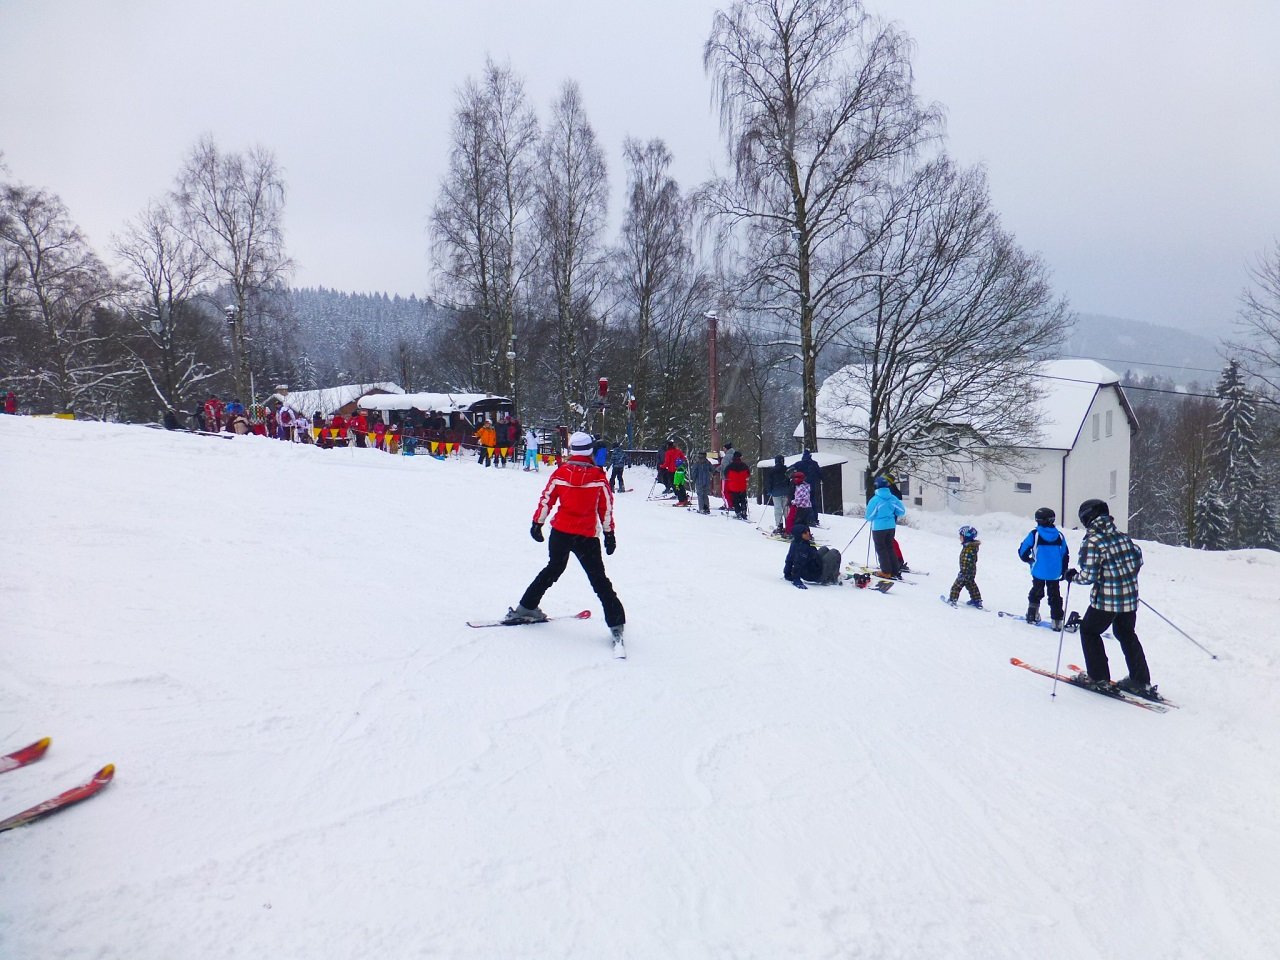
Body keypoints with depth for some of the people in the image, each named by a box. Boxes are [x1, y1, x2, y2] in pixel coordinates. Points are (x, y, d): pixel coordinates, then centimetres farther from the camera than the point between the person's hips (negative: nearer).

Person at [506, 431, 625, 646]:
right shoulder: (598, 476, -6)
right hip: (587, 537, -2)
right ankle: (616, 622, 1)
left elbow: (546, 500, 1)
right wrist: (609, 533, 7)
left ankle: (526, 607, 28)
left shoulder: (560, 472, -3)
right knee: (599, 579, 5)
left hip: (560, 532, 2)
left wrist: (537, 524, 13)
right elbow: (606, 507, -2)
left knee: (553, 569, 24)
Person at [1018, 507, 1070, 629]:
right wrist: (1064, 571, 16)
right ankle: (1057, 621, 8)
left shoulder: (1034, 534, -11)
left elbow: (1023, 551, -7)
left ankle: (1032, 615, 21)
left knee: (1036, 593, 18)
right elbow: (1065, 555, 6)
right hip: (1055, 573, 2)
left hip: (1039, 572, -2)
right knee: (1054, 596, 11)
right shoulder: (1059, 535, 0)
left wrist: (1028, 560, 14)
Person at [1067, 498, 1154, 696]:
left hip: (1106, 600, -7)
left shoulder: (1092, 542, -17)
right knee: (1127, 634, 22)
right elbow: (1138, 558, 14)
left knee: (1089, 630, 14)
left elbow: (1089, 576, -20)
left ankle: (1098, 677, 15)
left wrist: (1072, 576, -1)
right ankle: (1141, 682, 24)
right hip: (1130, 598, 7)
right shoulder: (1122, 536, 3)